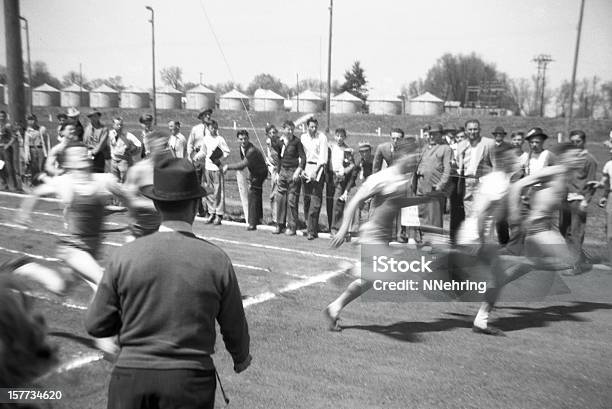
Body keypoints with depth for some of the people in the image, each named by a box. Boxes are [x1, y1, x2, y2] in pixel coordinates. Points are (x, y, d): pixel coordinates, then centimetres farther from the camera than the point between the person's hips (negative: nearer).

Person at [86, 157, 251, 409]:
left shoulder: (125, 256, -8)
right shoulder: (217, 260, -9)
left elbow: (95, 326, 0)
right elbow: (234, 328, 3)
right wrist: (241, 357, 23)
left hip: (132, 372, 1)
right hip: (191, 379, 0)